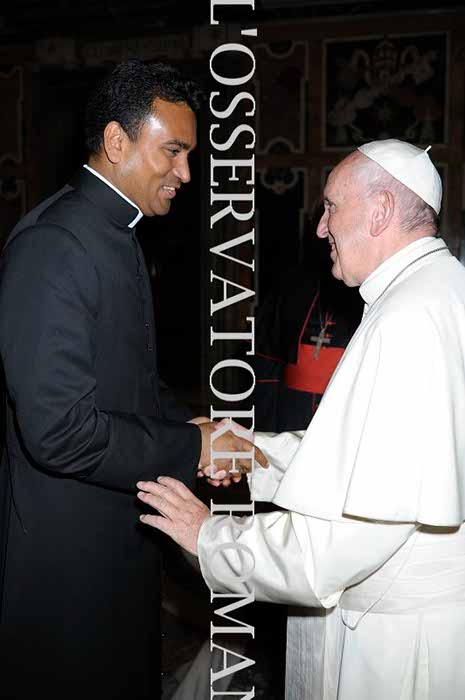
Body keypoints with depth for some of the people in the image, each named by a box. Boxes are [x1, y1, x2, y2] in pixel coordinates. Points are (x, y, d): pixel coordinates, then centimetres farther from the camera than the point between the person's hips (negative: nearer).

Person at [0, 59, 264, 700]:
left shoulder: (119, 237, 10)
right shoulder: (52, 244, -22)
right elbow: (59, 431, -27)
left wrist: (189, 426, 0)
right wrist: (191, 449, -17)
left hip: (124, 535, 9)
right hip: (68, 547, -9)